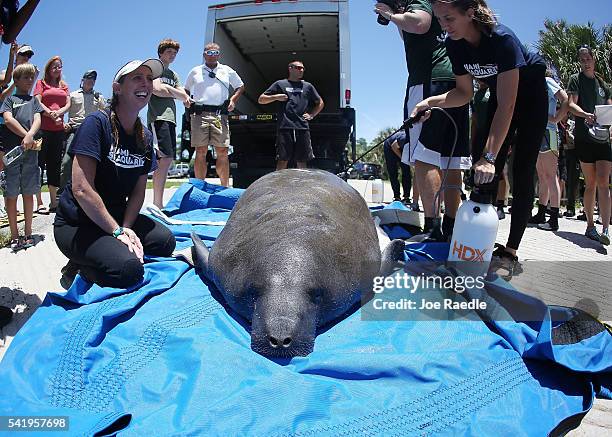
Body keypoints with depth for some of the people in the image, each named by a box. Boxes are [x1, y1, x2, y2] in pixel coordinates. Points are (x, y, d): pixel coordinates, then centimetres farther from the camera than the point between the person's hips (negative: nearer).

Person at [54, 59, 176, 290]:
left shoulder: (145, 136, 5)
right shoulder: (97, 123, -16)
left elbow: (138, 191, 4)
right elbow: (82, 189, -23)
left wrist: (126, 228, -13)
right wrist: (117, 231, -20)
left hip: (115, 217, 8)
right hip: (76, 224, -7)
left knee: (165, 240, -14)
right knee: (128, 268, -30)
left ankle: (90, 265, 1)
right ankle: (77, 271, 2)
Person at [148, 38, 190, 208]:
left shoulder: (173, 74, 27)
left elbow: (185, 97, 17)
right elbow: (157, 89, -11)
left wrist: (167, 89, -2)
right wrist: (174, 92, 4)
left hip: (171, 119, 8)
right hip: (158, 117, -8)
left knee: (166, 161, 4)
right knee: (165, 159, -19)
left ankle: (157, 202, 7)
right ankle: (158, 204, -21)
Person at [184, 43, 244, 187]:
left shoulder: (227, 71, 17)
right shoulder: (195, 71, 17)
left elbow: (240, 87, 25)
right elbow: (186, 90, 25)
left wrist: (233, 100, 9)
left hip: (220, 115, 1)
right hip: (199, 114, 0)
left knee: (222, 152, -4)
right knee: (201, 151, -4)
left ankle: (225, 187, 1)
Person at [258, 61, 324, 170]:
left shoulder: (308, 86, 20)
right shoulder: (280, 84, 13)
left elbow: (320, 103, 30)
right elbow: (261, 100, 13)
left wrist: (311, 115, 14)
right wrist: (276, 97, -1)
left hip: (303, 128, 3)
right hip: (284, 128, -2)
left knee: (302, 161, 3)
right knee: (282, 160, -7)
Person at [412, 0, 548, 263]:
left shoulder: (502, 39, -35)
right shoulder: (454, 44, -16)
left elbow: (507, 106, -39)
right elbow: (464, 93, -7)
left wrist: (489, 155, -46)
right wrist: (431, 102, -25)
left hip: (530, 92, -6)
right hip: (500, 92, 6)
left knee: (522, 171, -10)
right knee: (487, 172, -2)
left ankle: (511, 250, -8)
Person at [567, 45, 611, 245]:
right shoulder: (576, 79, 7)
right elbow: (571, 105, -6)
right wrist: (586, 115, -26)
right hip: (584, 137, -2)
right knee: (590, 183, 1)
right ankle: (590, 226, 12)